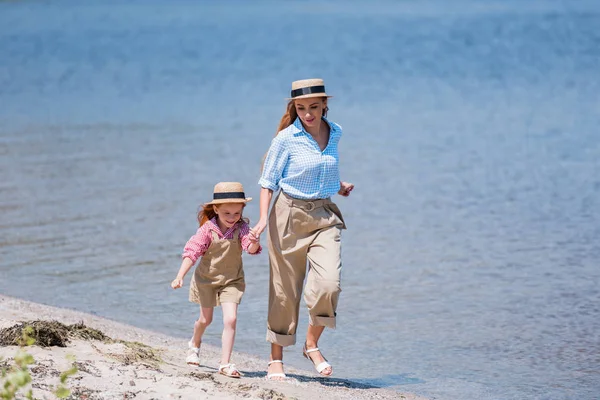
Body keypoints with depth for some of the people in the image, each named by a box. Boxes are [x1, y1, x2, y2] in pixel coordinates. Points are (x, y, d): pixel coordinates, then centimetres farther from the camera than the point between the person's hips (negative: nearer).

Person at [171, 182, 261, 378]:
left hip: (231, 281, 0)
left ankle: (225, 363, -9)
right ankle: (195, 344, 48)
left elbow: (251, 249, -34)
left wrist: (254, 242, -59)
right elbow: (192, 252, -19)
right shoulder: (208, 229, -20)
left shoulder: (241, 228, -18)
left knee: (230, 319, -15)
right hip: (206, 279, 0)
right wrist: (179, 277, -26)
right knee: (206, 319, 16)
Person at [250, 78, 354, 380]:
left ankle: (312, 344, 5)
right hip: (289, 215, -3)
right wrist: (263, 219, -15)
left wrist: (340, 186, 13)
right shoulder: (286, 138, -9)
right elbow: (268, 180, -5)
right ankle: (276, 359, 17)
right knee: (284, 290, 4)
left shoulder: (335, 133, 5)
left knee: (328, 283, -17)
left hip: (325, 216, 3)